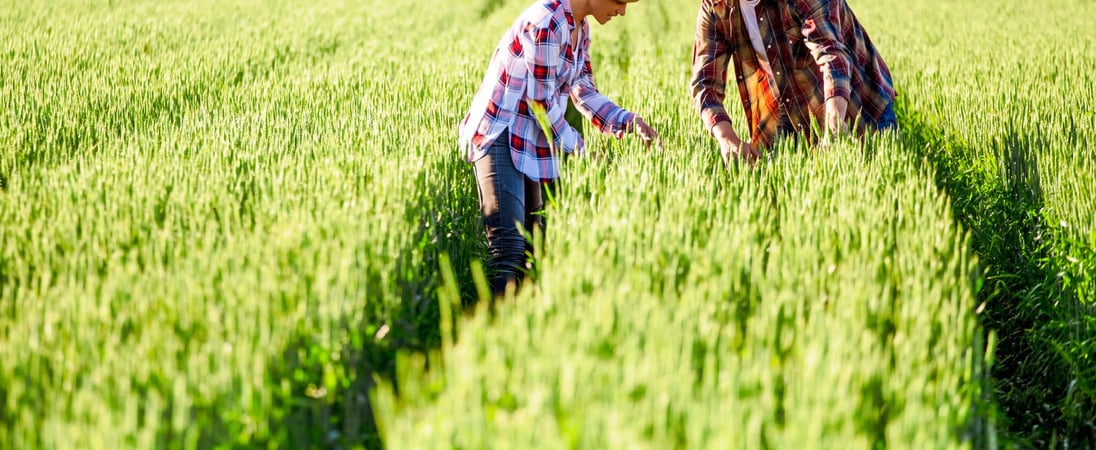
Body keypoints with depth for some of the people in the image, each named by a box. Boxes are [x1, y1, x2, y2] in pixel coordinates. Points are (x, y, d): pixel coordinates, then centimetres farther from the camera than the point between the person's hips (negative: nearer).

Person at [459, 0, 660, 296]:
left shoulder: (580, 27, 9)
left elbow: (583, 92, 11)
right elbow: (541, 103, -19)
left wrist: (629, 121, -3)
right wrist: (579, 150, -10)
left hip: (536, 143, 10)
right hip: (499, 137, -10)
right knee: (508, 246, -19)